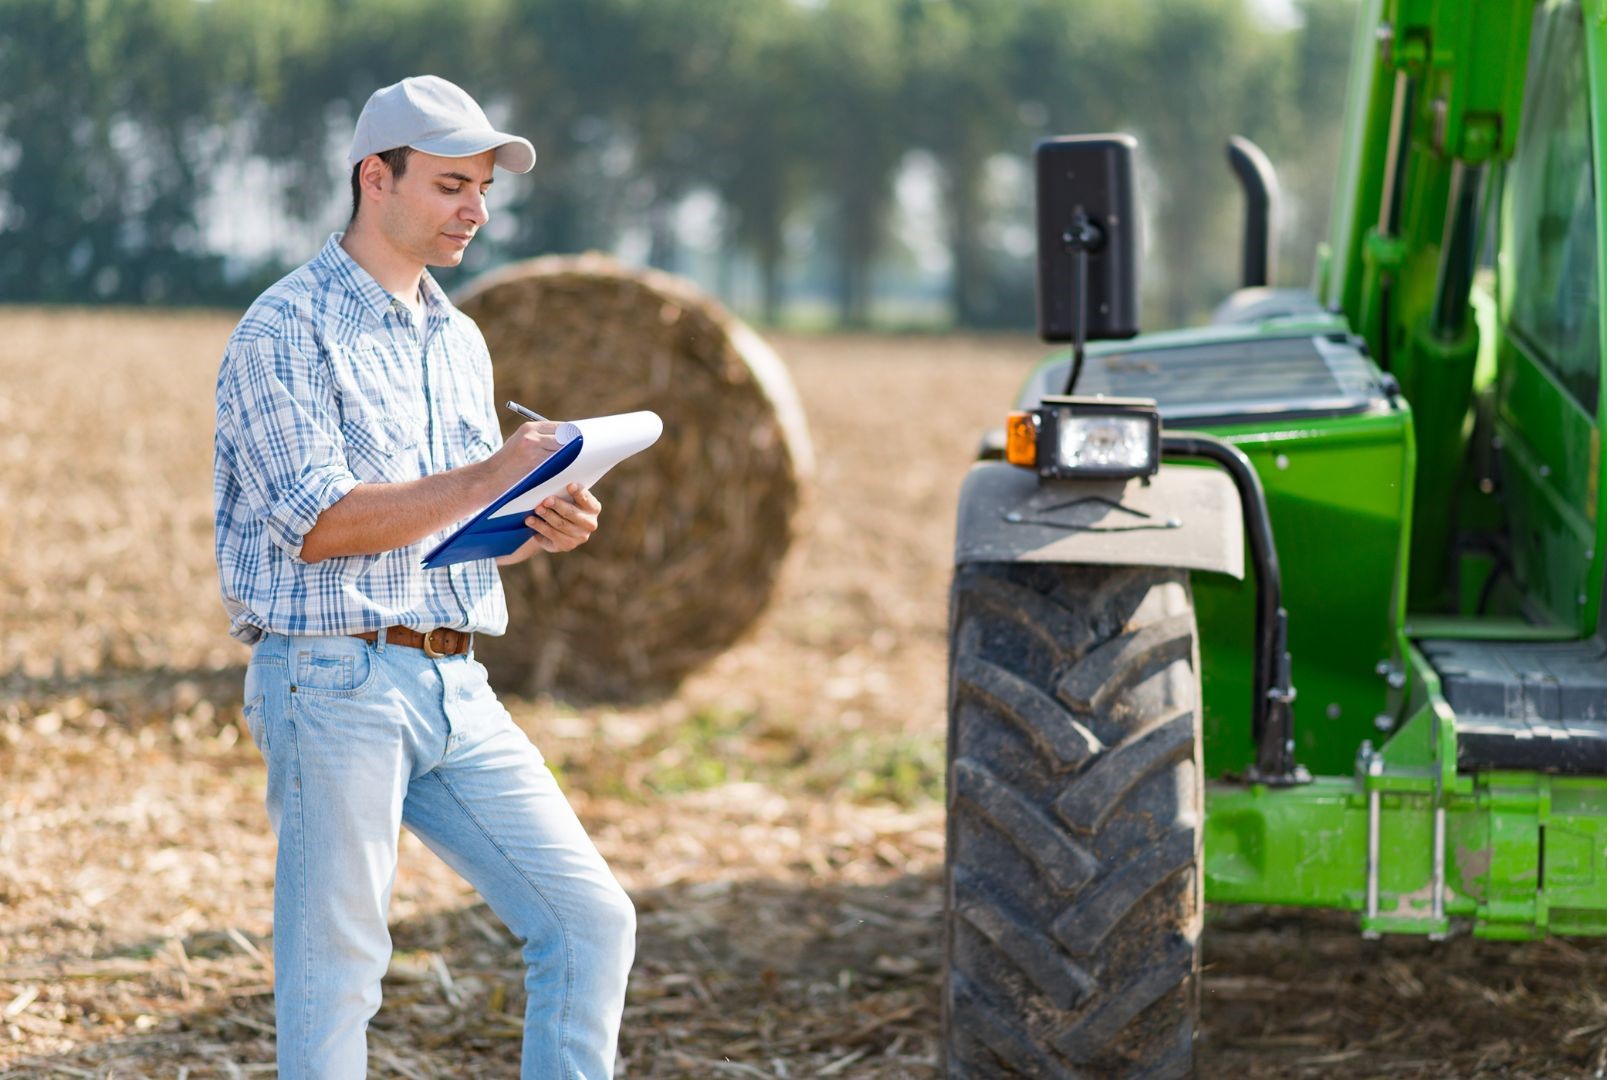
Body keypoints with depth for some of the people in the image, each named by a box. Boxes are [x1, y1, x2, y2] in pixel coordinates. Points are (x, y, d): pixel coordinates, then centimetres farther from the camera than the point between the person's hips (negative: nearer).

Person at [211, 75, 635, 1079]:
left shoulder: (461, 339, 17)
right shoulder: (286, 331, -7)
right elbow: (318, 524, -17)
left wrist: (545, 527, 2)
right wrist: (493, 475, -18)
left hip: (457, 689, 7)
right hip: (336, 681, -7)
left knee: (591, 919, 2)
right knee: (335, 966, -3)